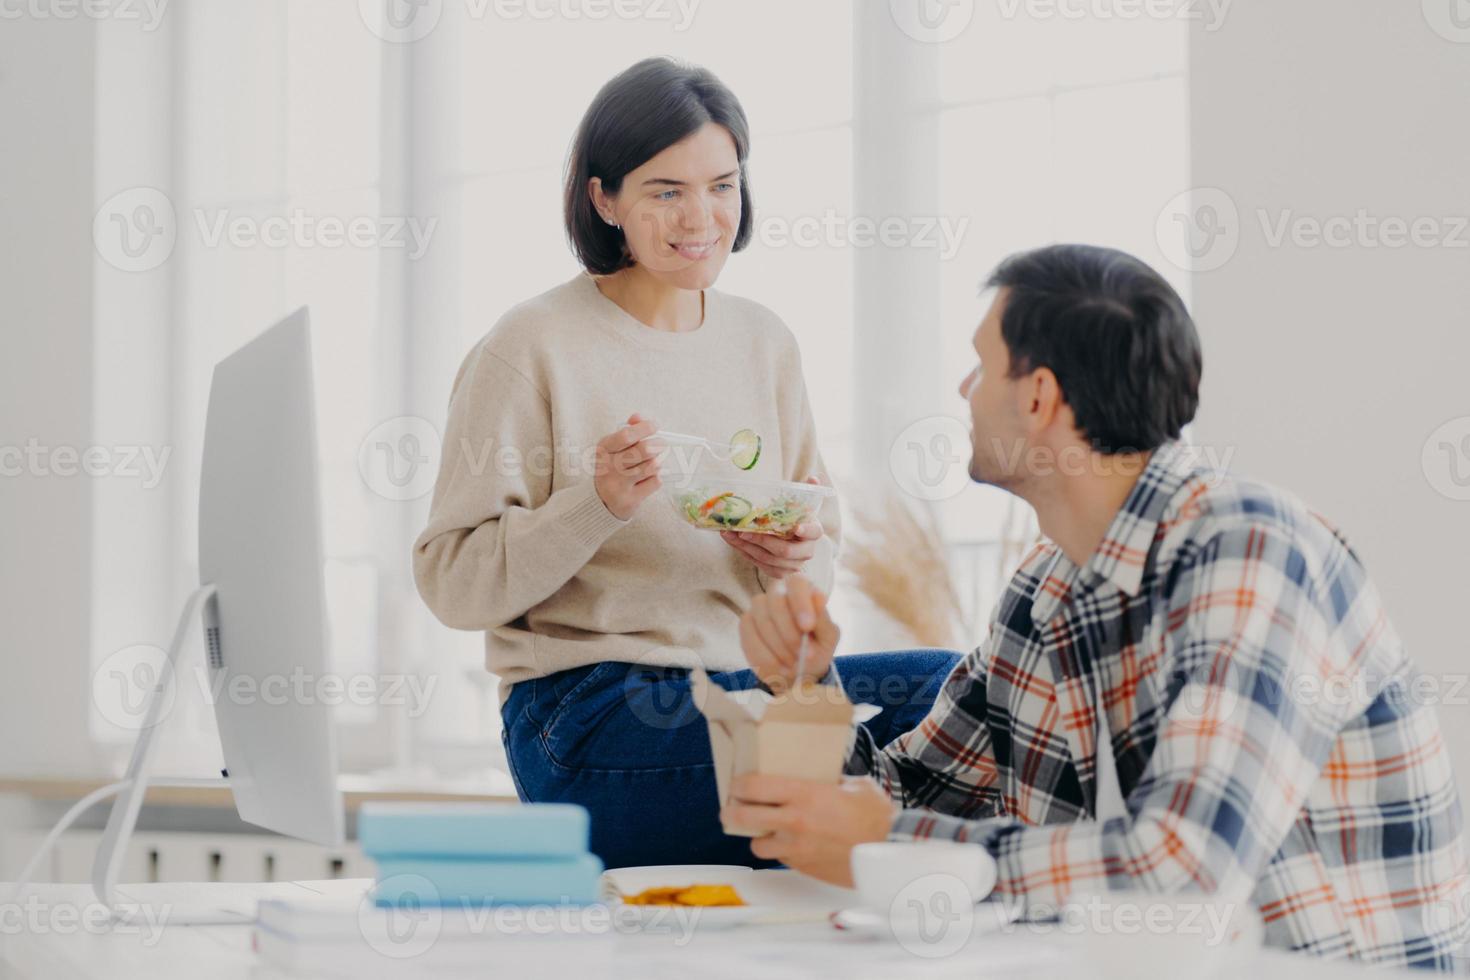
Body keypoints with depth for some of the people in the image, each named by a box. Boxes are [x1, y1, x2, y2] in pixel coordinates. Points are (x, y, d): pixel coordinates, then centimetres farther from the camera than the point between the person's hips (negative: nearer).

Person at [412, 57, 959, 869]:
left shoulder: (763, 342, 13)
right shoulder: (531, 348, -6)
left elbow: (816, 527, 19)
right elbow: (450, 583, -8)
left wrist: (802, 554, -6)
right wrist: (597, 503, -23)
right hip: (585, 717, -6)